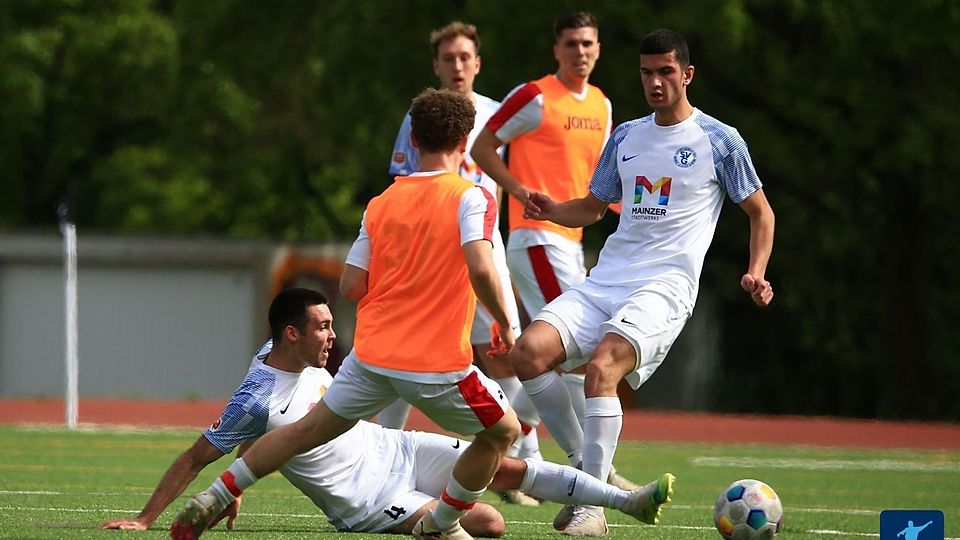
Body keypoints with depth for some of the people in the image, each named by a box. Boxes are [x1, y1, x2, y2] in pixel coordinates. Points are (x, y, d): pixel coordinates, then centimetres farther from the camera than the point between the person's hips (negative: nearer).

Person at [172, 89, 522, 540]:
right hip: (438, 365, -5)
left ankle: (213, 499, 10)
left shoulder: (382, 202, 9)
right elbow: (481, 267, -22)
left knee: (307, 430, 16)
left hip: (371, 353, 5)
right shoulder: (470, 198, -6)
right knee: (503, 431, 18)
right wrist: (504, 323, -7)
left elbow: (350, 286, 8)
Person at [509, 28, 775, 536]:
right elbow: (593, 207, 26)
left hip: (665, 286, -6)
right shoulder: (626, 137, 17)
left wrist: (756, 273, -6)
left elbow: (760, 212, 10)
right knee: (529, 352, -18)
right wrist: (552, 211, 4)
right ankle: (585, 464, 0)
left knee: (600, 369, -30)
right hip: (605, 280, 6)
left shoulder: (719, 141, 3)